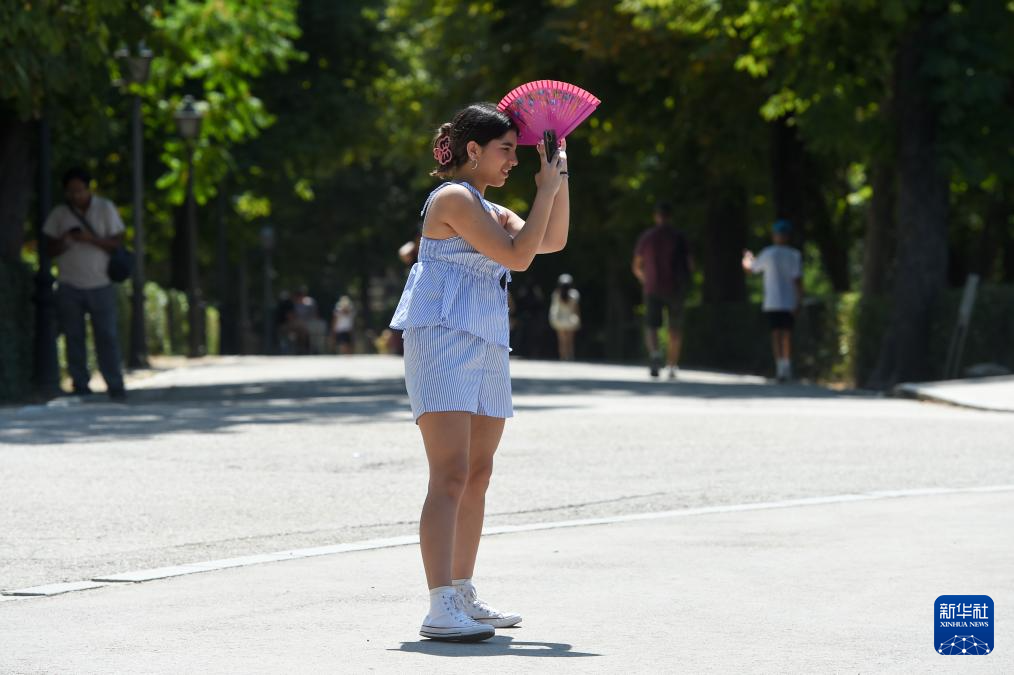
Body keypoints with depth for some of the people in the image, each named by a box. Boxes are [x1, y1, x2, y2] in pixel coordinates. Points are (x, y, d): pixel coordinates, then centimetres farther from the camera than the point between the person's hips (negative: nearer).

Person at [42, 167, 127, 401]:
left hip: (100, 284, -1)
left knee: (107, 336, -5)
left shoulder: (105, 208, 3)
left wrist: (91, 239, -17)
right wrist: (63, 241, -16)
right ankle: (80, 387, 6)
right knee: (74, 337, 0)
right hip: (69, 286, 1)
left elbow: (117, 242, -1)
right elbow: (50, 249, 7)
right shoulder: (59, 214, 6)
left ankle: (115, 387, -2)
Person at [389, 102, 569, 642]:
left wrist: (559, 179, 12)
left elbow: (552, 241, 22)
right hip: (442, 341, -10)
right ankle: (440, 611, -24)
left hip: (485, 347, 10)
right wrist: (546, 189, -7)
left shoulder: (488, 210, 22)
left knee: (478, 475, 13)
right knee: (451, 476, -17)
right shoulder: (454, 199, -9)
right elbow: (517, 255, -14)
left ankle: (462, 596, 23)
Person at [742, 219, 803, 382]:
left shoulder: (767, 254, -2)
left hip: (772, 302, -2)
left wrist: (746, 260, 38)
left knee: (776, 334, -4)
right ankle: (787, 366, 14)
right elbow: (798, 280, -7)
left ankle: (779, 365, -16)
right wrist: (799, 302, -4)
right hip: (790, 303, 2)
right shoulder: (795, 255, -1)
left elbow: (752, 268, 15)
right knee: (787, 334, 12)